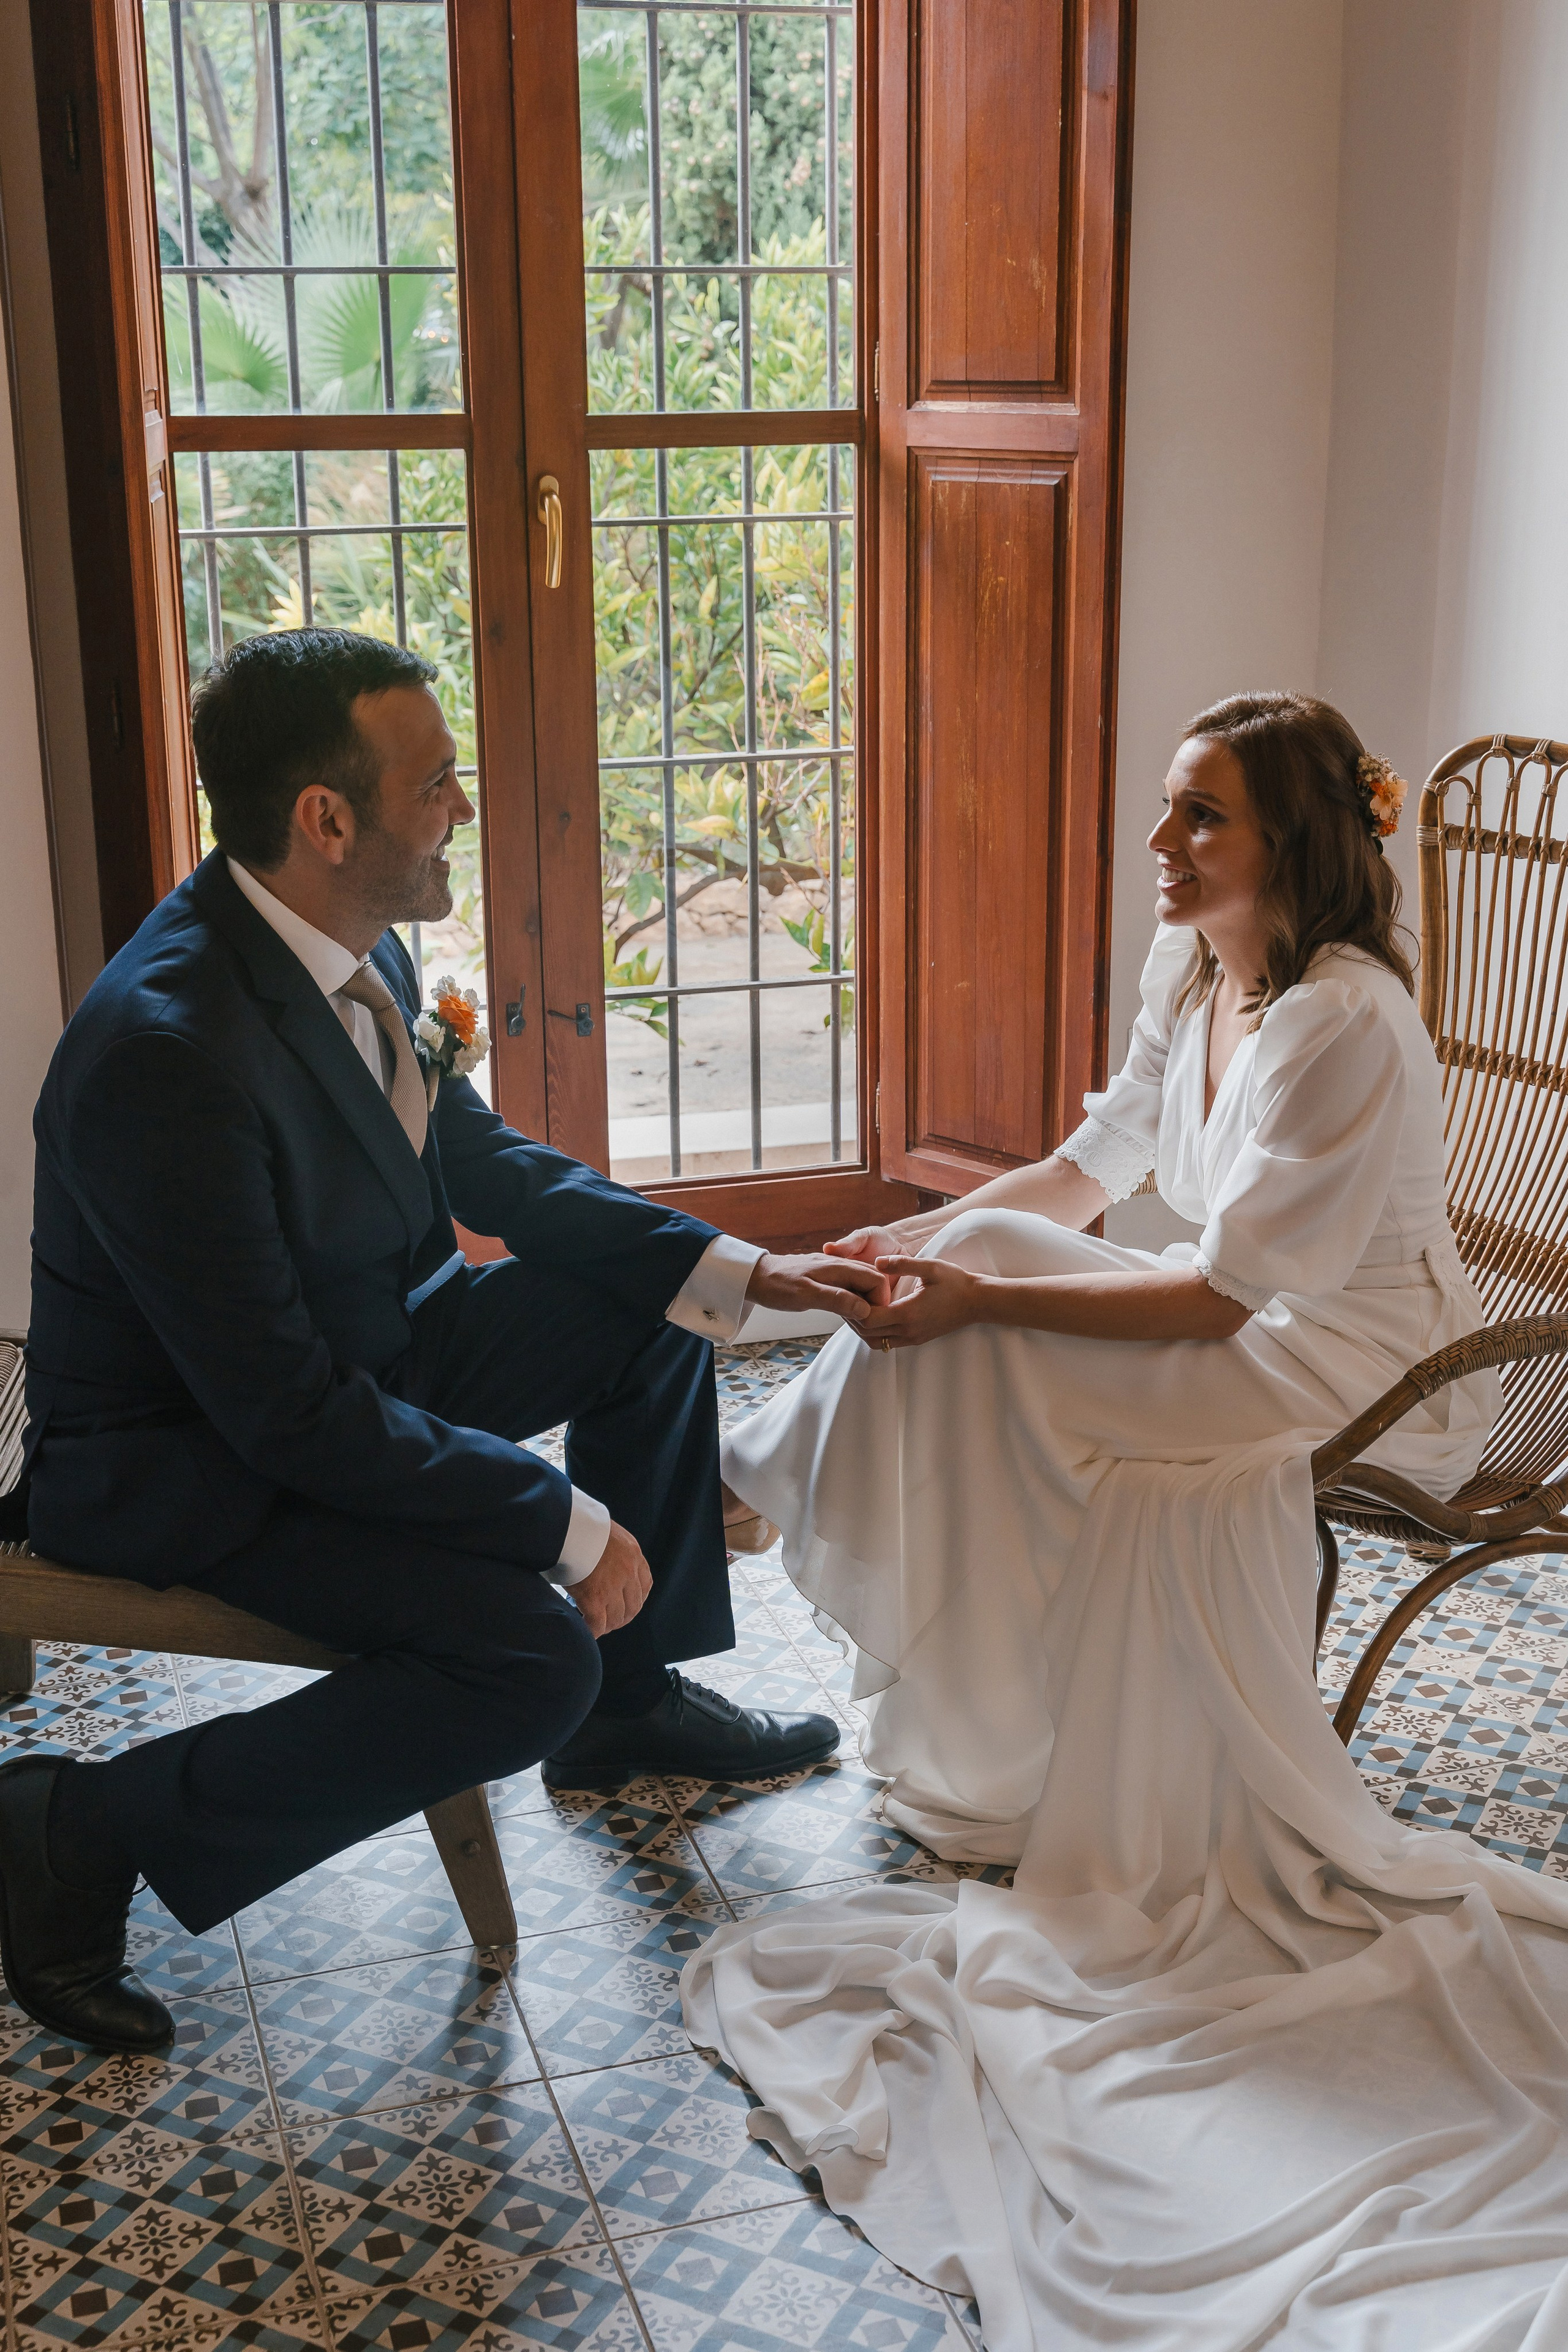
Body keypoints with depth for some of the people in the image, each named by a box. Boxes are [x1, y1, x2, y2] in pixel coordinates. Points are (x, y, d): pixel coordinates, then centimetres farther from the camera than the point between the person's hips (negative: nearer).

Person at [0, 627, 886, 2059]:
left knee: (650, 1302, 9)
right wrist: (564, 1519, -23)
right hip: (181, 1465, -9)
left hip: (349, 1361, 9)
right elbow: (288, 1415, -30)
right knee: (530, 1656, -24)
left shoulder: (352, 949, -5)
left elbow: (488, 1164, 9)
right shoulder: (168, 1049, -33)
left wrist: (738, 1270, 0)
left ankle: (635, 1699, 23)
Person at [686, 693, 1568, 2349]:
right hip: (1253, 1318, 8)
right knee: (964, 1285, -11)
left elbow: (1216, 1300, -27)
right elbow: (1096, 1167, 10)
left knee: (979, 1348, -21)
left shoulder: (1346, 1029, -26)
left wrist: (980, 1293, -29)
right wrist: (930, 1234, -4)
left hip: (1366, 1371, -8)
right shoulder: (1190, 965, 1)